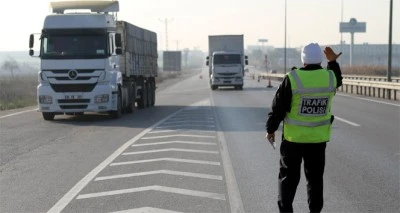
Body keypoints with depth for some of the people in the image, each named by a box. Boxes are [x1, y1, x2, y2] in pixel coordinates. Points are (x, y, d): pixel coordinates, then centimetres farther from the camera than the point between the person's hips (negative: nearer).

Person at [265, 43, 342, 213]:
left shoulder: (292, 79, -16)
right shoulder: (330, 77, -6)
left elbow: (278, 108, -9)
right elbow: (336, 81, 22)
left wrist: (271, 129, 3)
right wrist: (333, 62, 22)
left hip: (294, 137, -3)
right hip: (318, 138, 3)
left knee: (288, 176, 8)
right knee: (315, 177, 15)